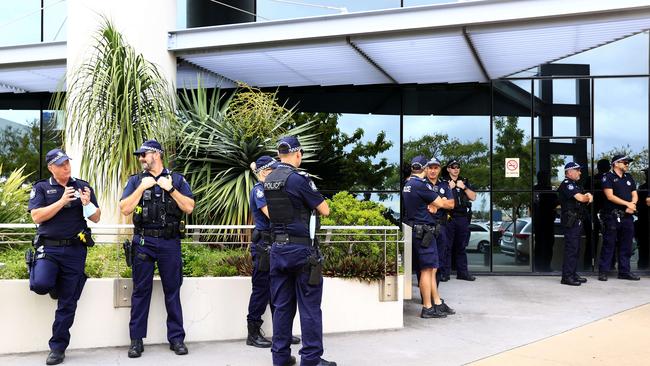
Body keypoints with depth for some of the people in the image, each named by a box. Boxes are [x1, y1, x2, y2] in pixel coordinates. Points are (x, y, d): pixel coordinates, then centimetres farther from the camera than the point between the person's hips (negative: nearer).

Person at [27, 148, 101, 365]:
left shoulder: (83, 187, 8)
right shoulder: (41, 188, 4)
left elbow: (96, 218, 7)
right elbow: (36, 217, -8)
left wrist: (87, 203, -13)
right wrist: (62, 201, -16)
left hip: (75, 250, 1)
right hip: (48, 248, -1)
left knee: (68, 302, 2)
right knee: (40, 285, -26)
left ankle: (58, 347, 15)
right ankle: (54, 287, 12)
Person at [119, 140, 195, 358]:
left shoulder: (176, 179, 7)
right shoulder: (136, 180, 8)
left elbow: (189, 207, -2)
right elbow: (124, 209, -3)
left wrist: (170, 189, -10)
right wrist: (142, 187, -9)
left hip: (170, 242, 0)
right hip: (143, 242, 1)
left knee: (172, 290, 5)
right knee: (141, 291, 4)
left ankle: (176, 338, 13)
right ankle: (136, 340, 12)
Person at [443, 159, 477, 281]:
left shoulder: (465, 181, 18)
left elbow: (473, 197, 11)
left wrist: (464, 187, -2)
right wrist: (449, 188, -12)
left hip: (463, 218, 4)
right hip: (448, 217, -4)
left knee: (461, 246, 8)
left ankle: (462, 272, 13)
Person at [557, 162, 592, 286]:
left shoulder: (574, 184, 22)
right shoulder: (566, 184, -11)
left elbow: (585, 196, 21)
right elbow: (580, 198, -20)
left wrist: (588, 196, -3)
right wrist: (588, 197, 2)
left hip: (578, 221, 10)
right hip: (571, 221, -10)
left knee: (576, 249, 12)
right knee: (571, 249, -10)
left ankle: (573, 274, 18)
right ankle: (566, 277, -9)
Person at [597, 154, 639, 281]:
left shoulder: (629, 177, 18)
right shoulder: (608, 177, -3)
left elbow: (635, 194, 15)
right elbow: (610, 196, -12)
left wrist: (632, 204, -7)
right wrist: (627, 204, -13)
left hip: (627, 216, 6)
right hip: (612, 216, -6)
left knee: (626, 245, 9)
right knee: (608, 244, -3)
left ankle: (624, 271, 16)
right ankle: (603, 272, 2)